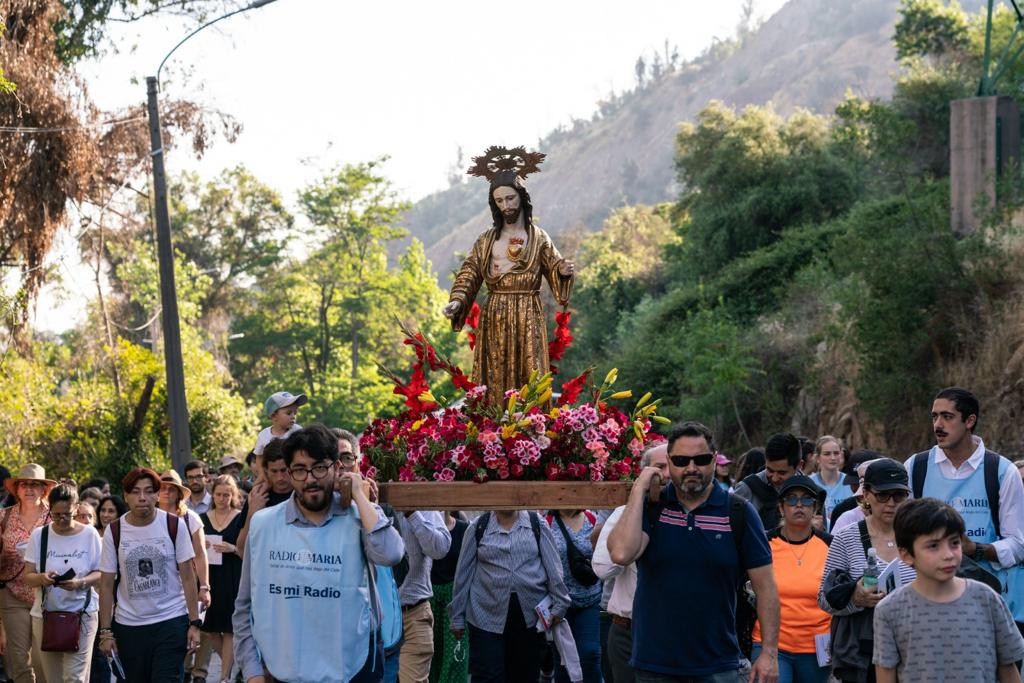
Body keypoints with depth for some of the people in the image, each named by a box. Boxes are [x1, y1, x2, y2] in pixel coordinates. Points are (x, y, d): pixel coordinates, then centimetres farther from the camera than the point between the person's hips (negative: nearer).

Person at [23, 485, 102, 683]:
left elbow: (100, 574, 1)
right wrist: (41, 578, -21)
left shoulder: (89, 534, -1)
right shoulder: (39, 535, 2)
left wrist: (80, 583, -19)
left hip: (81, 614, -2)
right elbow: (28, 576, 2)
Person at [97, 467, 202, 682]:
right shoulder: (114, 531, -1)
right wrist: (106, 632, -1)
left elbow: (187, 576, -2)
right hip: (128, 625, 2)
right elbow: (106, 585, 1)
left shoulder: (174, 525, -4)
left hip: (171, 623, -2)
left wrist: (194, 623, -6)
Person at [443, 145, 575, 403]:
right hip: (493, 321, 2)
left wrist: (563, 272, -19)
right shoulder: (486, 241, 9)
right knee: (495, 382, -1)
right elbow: (469, 275, 3)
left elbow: (554, 270, 4)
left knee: (528, 381, -5)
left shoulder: (539, 238, 5)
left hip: (528, 320, -2)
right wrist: (456, 301, -15)